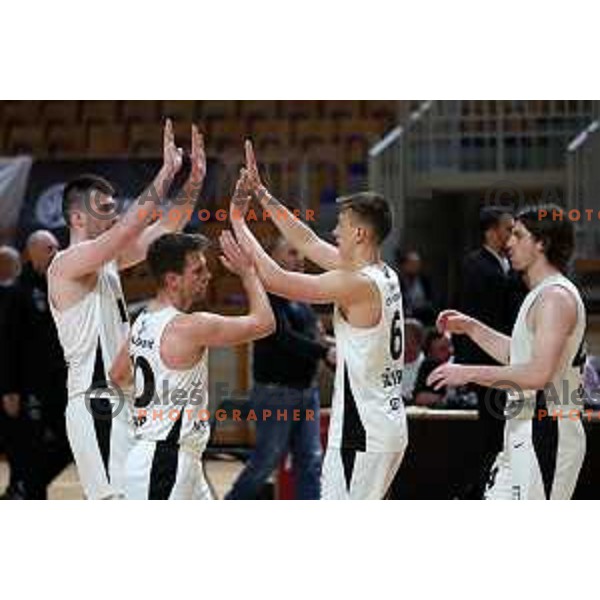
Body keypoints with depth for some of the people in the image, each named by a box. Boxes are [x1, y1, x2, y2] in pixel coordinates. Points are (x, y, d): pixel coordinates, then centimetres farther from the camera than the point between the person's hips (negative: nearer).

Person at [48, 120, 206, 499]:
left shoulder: (109, 261, 13)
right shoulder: (67, 265, -13)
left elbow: (164, 229, 14)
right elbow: (130, 227, -24)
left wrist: (194, 181, 2)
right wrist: (167, 173, -22)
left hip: (118, 401, 10)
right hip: (94, 406, -10)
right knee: (112, 500, -13)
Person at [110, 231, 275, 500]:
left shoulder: (143, 322, 9)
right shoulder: (188, 327, -20)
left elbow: (118, 376, 22)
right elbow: (264, 323, -14)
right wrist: (248, 272, -1)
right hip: (164, 464, -10)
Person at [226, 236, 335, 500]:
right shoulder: (270, 293, -13)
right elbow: (284, 338, -24)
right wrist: (325, 352, -32)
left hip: (306, 388, 8)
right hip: (276, 391, -8)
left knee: (310, 460, 5)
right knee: (266, 460, 1)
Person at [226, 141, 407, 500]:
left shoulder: (357, 285, -18)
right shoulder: (383, 275, 10)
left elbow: (275, 280, -20)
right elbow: (308, 242, 19)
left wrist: (238, 222, -9)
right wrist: (262, 194, 18)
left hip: (362, 434, -10)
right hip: (388, 427, 10)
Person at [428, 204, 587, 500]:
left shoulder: (556, 297, -17)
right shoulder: (542, 295, 17)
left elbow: (539, 373, -26)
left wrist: (469, 373, -21)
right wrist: (470, 327, 22)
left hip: (545, 433, -11)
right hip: (524, 431, 11)